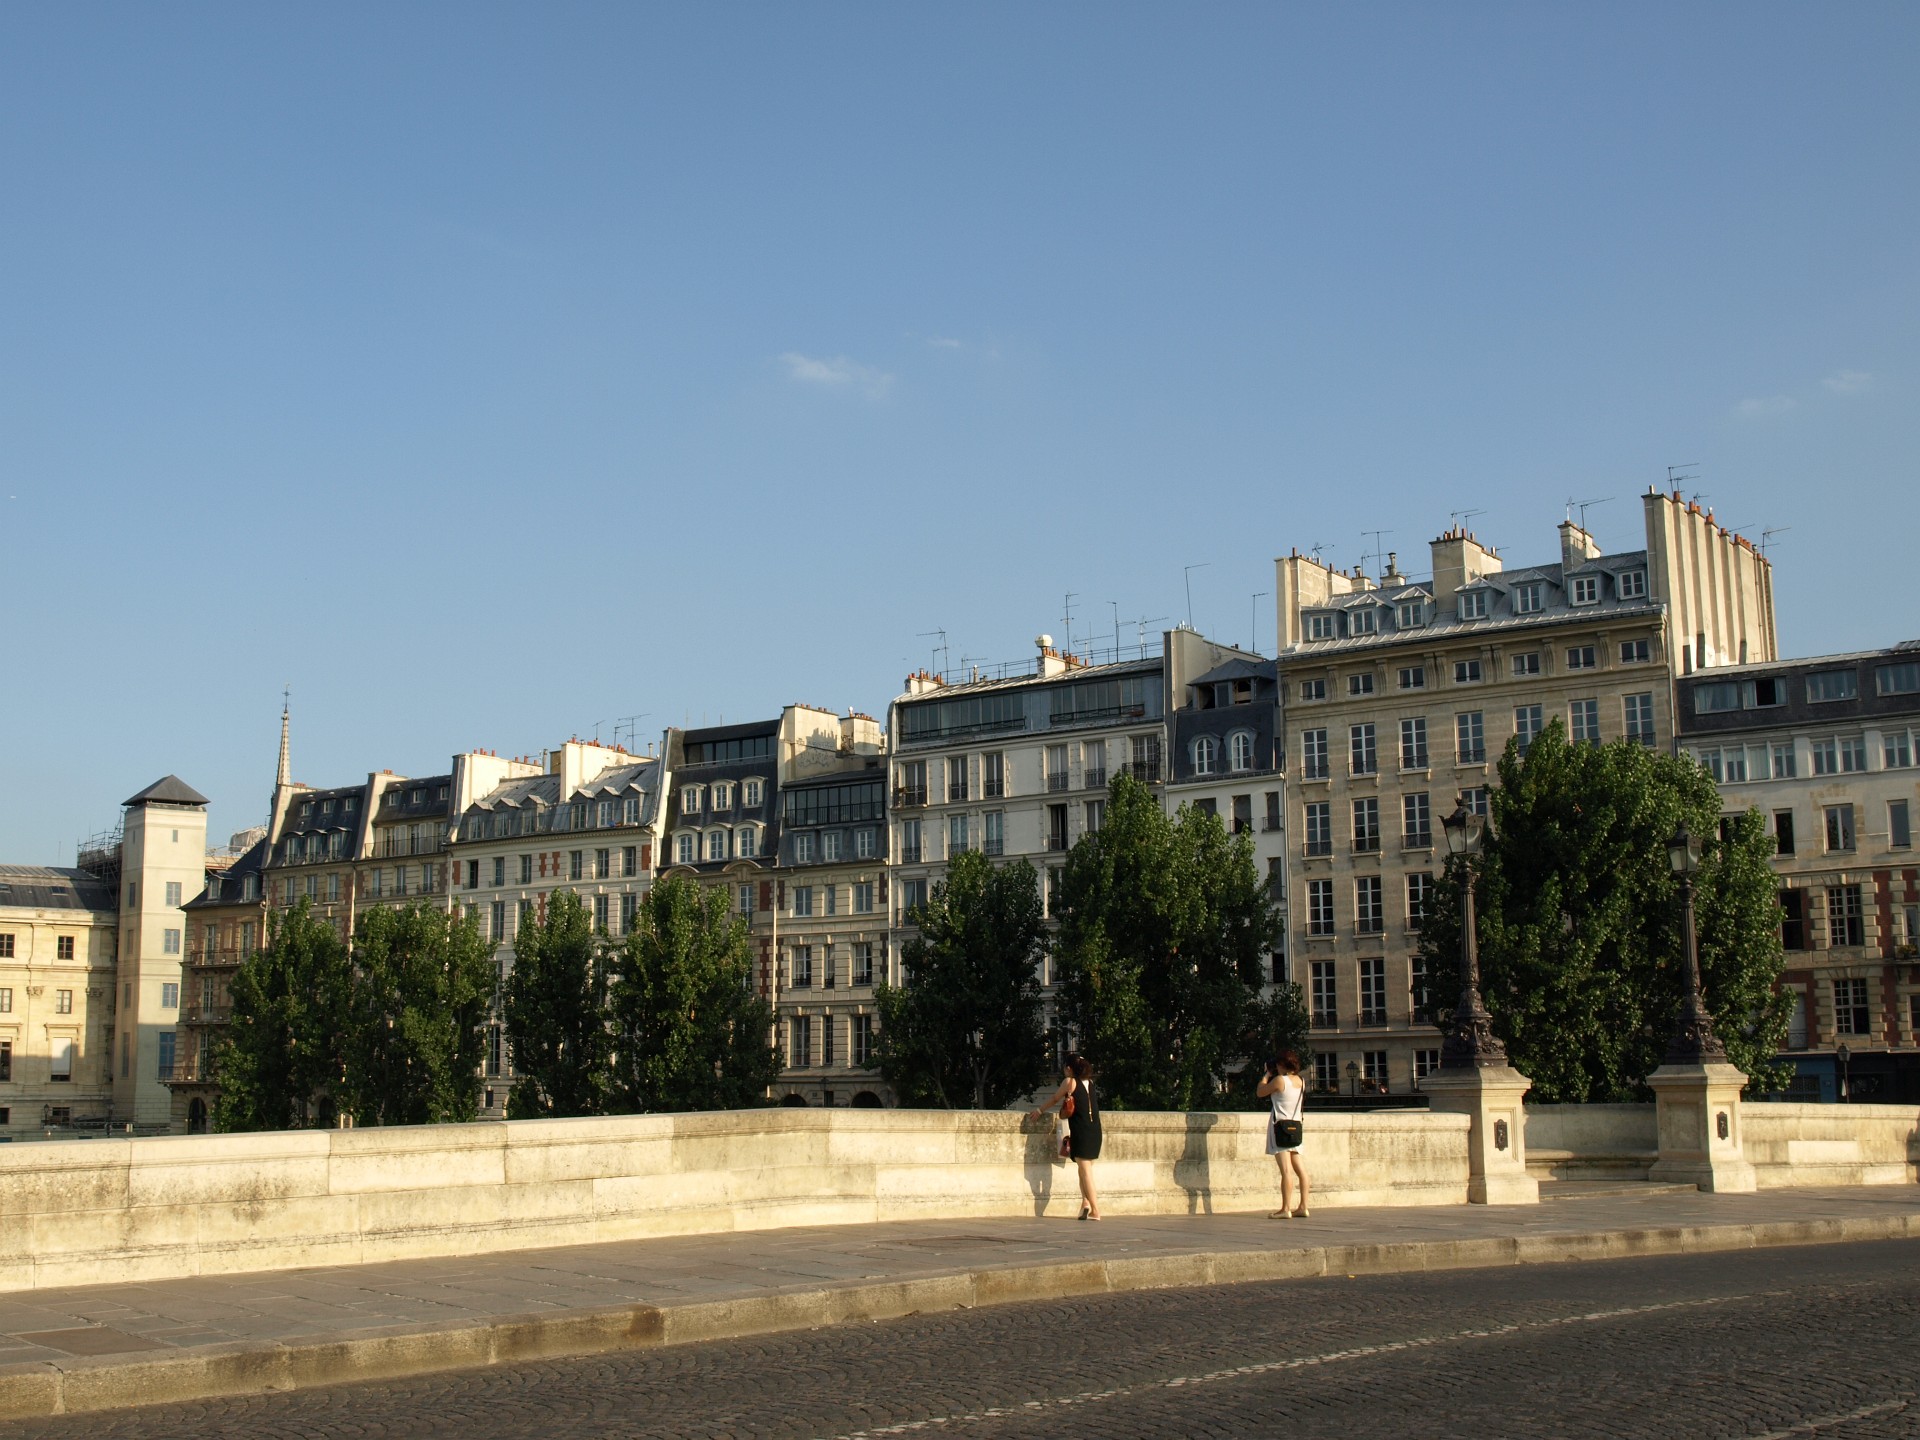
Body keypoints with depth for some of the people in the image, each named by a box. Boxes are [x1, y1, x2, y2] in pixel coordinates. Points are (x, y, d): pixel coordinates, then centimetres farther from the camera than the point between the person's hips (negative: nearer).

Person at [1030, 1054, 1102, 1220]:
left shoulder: (1070, 1081, -1)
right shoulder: (1089, 1082, 14)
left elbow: (1055, 1099, 10)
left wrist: (1040, 1111, 23)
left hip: (1080, 1131, -6)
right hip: (1095, 1131, 6)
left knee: (1085, 1170, -3)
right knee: (1086, 1169, 15)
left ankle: (1095, 1211, -7)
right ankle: (1086, 1202, 2)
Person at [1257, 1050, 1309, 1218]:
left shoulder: (1280, 1080, -12)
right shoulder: (1301, 1081, 7)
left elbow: (1260, 1092, -1)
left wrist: (1267, 1075, 12)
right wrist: (1271, 1075, 22)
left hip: (1280, 1126, -7)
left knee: (1286, 1170, -11)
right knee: (1300, 1168, 9)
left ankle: (1286, 1209, -14)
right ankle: (1303, 1207, 12)